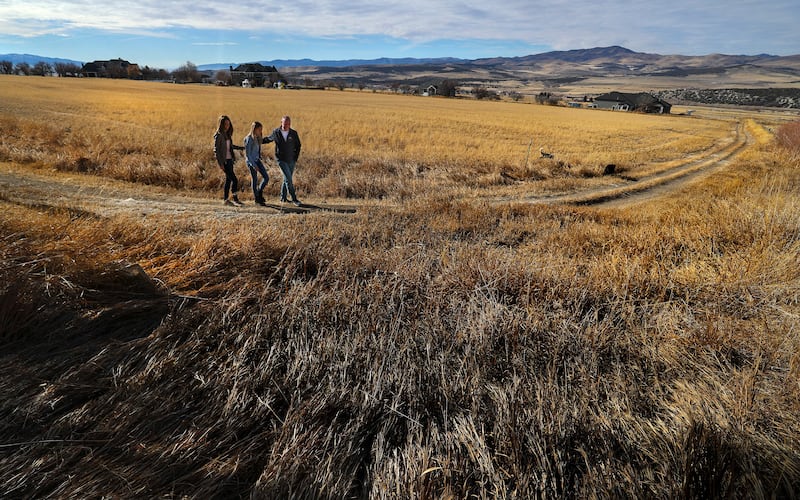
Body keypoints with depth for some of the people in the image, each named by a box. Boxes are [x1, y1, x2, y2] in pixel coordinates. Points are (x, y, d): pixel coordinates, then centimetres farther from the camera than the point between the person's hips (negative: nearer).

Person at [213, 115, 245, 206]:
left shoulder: (227, 134, 12)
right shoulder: (218, 135, -11)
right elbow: (216, 150, -13)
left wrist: (242, 147, 26)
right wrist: (220, 163, -18)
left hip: (230, 160, 8)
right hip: (224, 161, -8)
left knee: (229, 179, 10)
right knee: (234, 179, -13)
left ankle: (225, 199, 17)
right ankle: (235, 199, -6)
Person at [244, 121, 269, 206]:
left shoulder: (258, 138, 6)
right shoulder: (249, 139, -16)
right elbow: (247, 154, -17)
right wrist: (253, 165, -20)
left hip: (257, 160, 7)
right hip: (251, 161, -7)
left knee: (266, 177, 4)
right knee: (255, 180, 1)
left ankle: (259, 193, 23)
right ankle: (257, 198, 15)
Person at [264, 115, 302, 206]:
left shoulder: (294, 133, -1)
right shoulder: (276, 132, -4)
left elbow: (298, 145, 10)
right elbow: (267, 139, 15)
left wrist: (296, 157, 4)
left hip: (291, 160, 3)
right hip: (281, 160, -3)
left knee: (287, 179, 11)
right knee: (288, 179, -12)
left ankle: (283, 197, 25)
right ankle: (294, 199, -8)